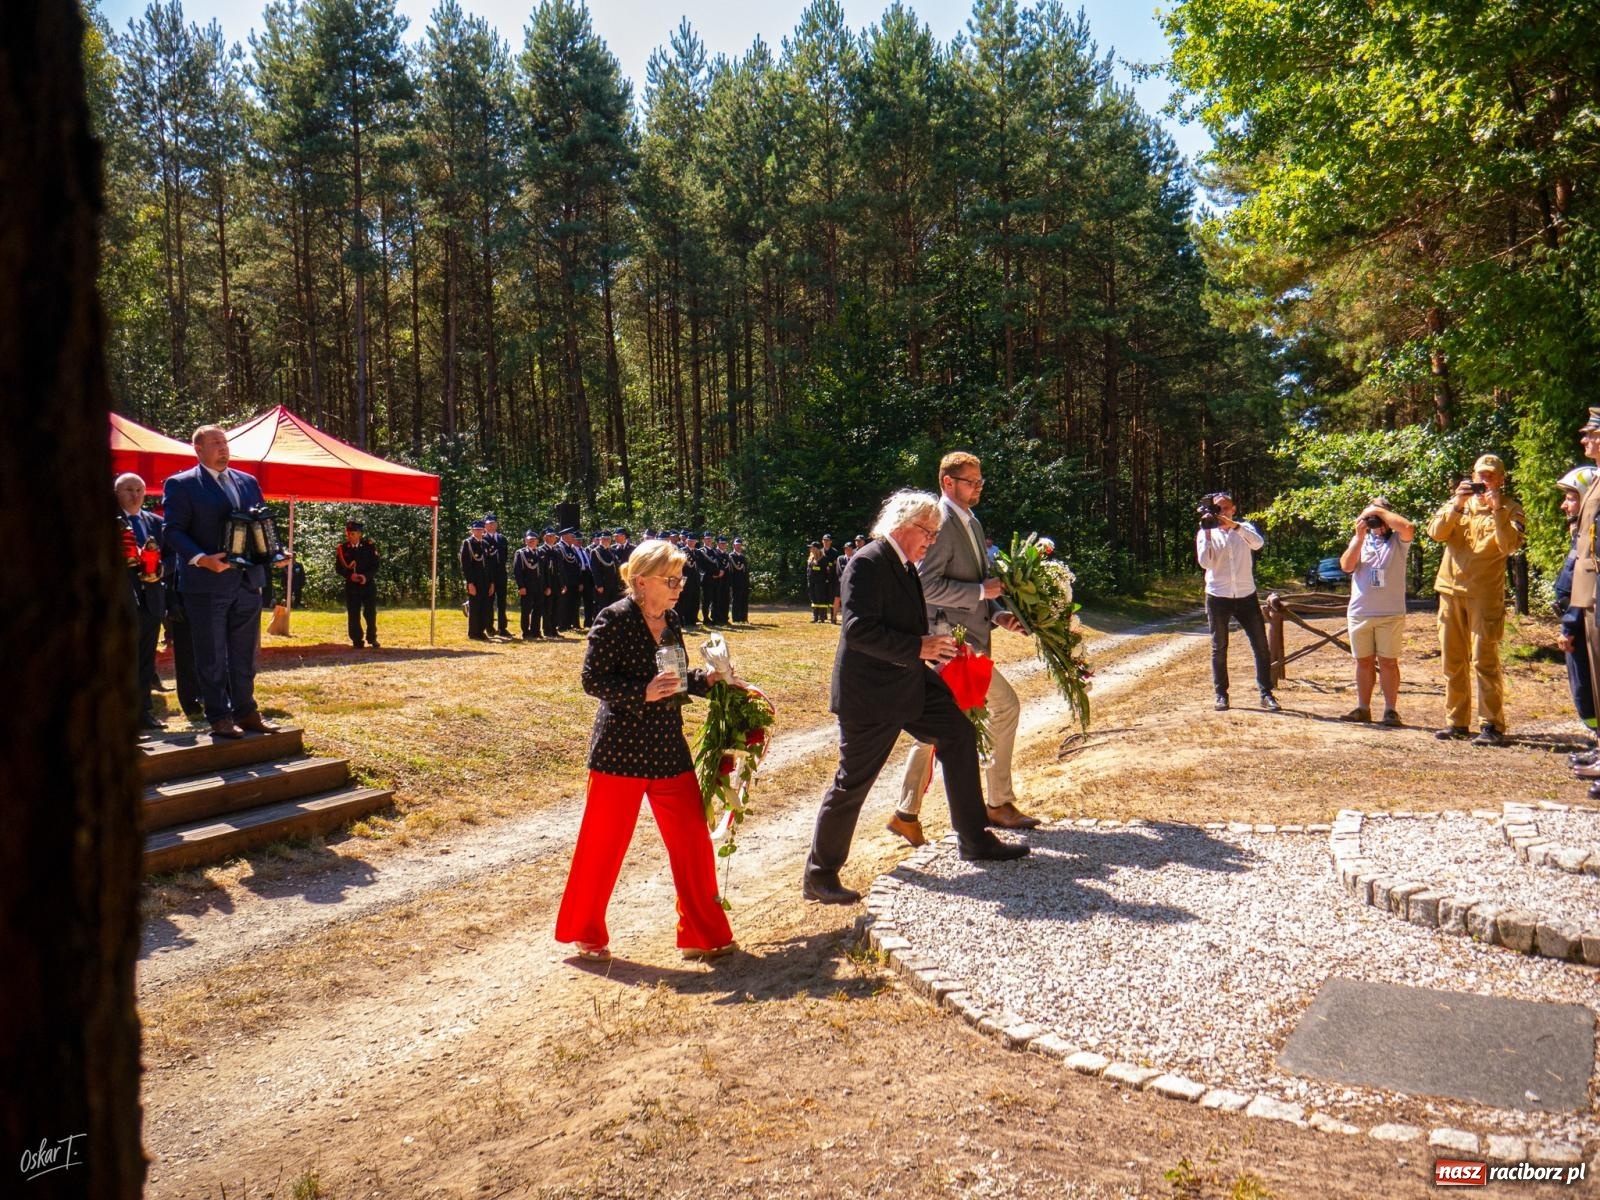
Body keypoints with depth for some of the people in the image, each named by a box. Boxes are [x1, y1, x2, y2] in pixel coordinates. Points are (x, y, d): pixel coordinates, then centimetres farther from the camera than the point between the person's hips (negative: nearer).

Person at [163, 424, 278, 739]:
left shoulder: (248, 482, 15)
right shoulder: (181, 484, -2)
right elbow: (174, 530, -9)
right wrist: (202, 558, -23)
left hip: (249, 580, 5)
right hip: (207, 583, -5)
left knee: (245, 653, 12)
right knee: (212, 656, 2)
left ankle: (245, 711, 21)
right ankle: (219, 717, 10)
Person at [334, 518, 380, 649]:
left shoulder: (369, 545, -2)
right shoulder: (342, 548, 1)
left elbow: (375, 565, -2)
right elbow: (338, 567, 2)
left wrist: (366, 576, -18)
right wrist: (349, 575, -16)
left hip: (369, 583, -1)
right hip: (351, 586, 1)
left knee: (370, 613, 3)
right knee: (353, 614, 1)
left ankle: (372, 638, 17)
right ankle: (357, 640, 9)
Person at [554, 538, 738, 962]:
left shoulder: (671, 620, 9)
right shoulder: (614, 620, -12)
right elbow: (592, 680, -15)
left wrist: (705, 679, 0)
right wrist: (643, 692, -25)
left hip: (669, 748, 7)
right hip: (620, 748, -6)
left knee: (692, 839, 7)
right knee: (604, 843, 5)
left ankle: (704, 934, 20)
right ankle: (585, 934, 25)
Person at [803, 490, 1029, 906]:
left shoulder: (904, 564, 12)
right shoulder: (867, 563, -19)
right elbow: (858, 629, -28)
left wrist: (933, 646, 7)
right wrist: (919, 647, -25)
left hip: (909, 683, 10)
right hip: (869, 692, -10)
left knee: (959, 735, 9)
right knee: (853, 781, -1)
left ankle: (974, 840, 22)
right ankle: (819, 875, 14)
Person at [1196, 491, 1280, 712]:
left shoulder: (1244, 528, 6)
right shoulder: (1206, 533, 2)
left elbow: (1258, 543, -17)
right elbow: (1205, 562, -12)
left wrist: (1233, 525, -27)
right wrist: (1207, 532, -17)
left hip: (1246, 596, 1)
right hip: (1218, 597, -1)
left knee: (1261, 646, -1)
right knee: (1219, 648, 5)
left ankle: (1266, 693, 6)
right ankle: (1221, 694, 14)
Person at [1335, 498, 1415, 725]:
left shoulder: (1397, 541, 2)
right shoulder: (1359, 540, 11)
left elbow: (1408, 528, -21)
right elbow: (1346, 566, -3)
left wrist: (1380, 510, -13)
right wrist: (1359, 536, -8)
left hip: (1391, 613, -3)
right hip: (1359, 613, 3)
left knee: (1388, 662, 0)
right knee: (1364, 662, 9)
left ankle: (1391, 710, 5)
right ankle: (1363, 708, 15)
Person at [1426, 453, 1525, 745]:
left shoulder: (1510, 509, 3)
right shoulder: (1458, 503, 14)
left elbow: (1510, 546, -13)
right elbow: (1436, 532, -2)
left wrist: (1497, 510, -18)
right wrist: (1457, 503, -12)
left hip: (1485, 593, -4)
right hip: (1451, 589, 4)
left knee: (1484, 660, -9)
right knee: (1452, 660, 8)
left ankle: (1492, 725, -6)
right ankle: (1455, 721, 15)